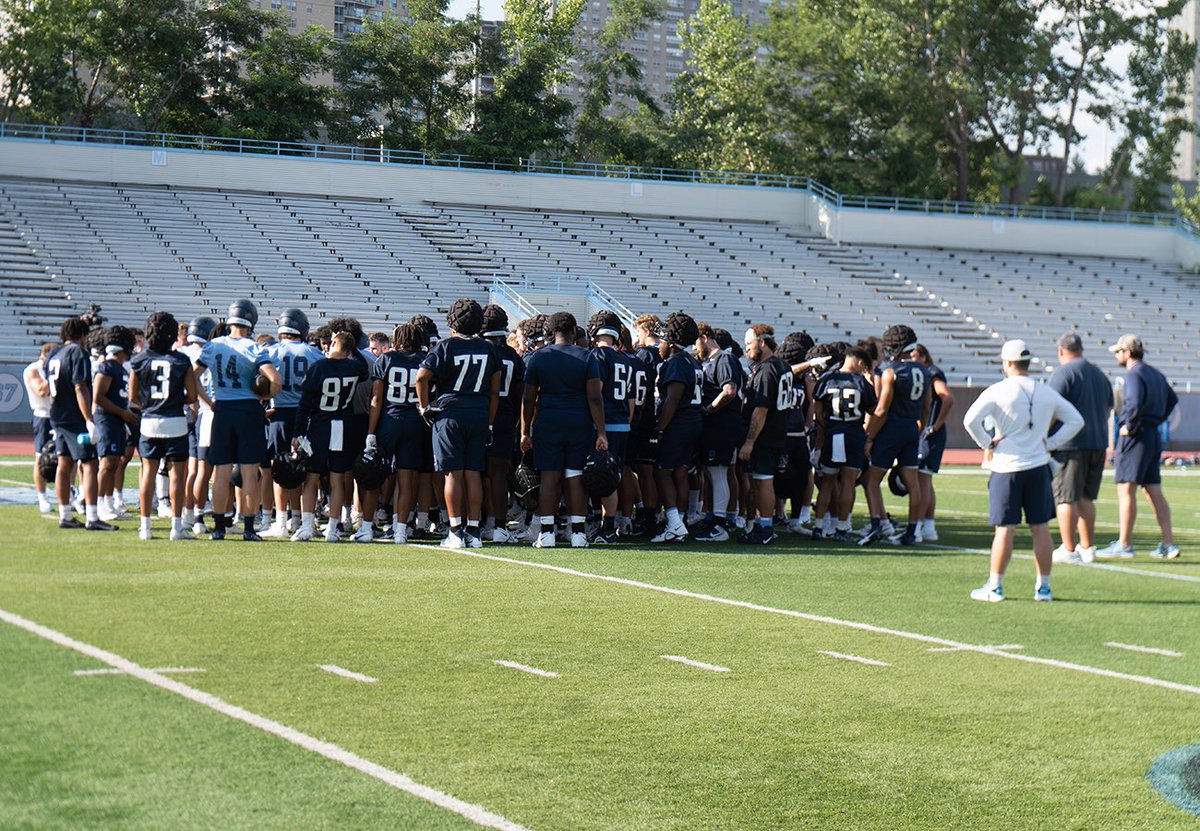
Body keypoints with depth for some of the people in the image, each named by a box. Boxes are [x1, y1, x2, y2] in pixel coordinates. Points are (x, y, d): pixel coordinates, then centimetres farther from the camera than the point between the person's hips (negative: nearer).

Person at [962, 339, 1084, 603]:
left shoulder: (998, 391, -8)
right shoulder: (1047, 393, 6)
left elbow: (970, 420, -17)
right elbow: (1076, 420, 12)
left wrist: (987, 442, -4)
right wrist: (1050, 443, 10)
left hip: (1007, 467, -3)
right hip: (1038, 466, 3)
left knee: (1005, 529, -1)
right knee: (1040, 527, 7)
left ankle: (994, 587, 4)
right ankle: (1043, 587, 11)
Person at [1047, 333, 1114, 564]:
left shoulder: (1062, 374, -9)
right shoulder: (1099, 374, 15)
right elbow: (1108, 409, 22)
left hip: (1071, 443, -7)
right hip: (1098, 444, 7)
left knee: (1066, 498, -2)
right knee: (1086, 497, 15)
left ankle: (1068, 550, -3)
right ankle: (1088, 548, 17)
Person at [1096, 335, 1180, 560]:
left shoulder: (1135, 374, -13)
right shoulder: (1155, 374, 16)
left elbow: (1135, 403, -29)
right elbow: (1172, 399, 27)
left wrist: (1129, 426, -17)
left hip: (1135, 437, -9)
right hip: (1154, 436, 9)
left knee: (1126, 490, -5)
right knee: (1154, 492, 10)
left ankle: (1124, 545, -4)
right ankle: (1168, 544, 8)